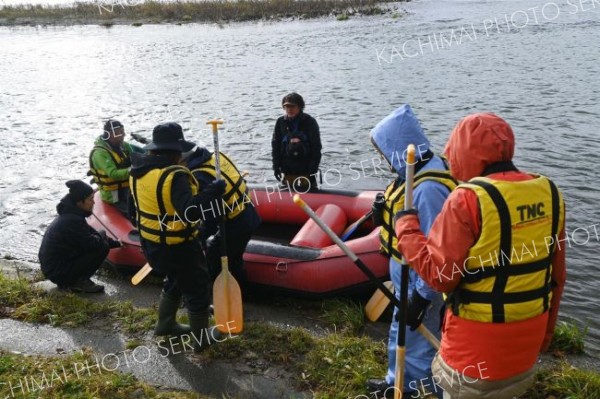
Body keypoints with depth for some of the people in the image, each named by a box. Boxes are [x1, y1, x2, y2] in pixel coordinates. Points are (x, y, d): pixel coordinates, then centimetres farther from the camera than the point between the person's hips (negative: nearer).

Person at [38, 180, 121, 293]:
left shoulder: (69, 213, 7)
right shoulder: (73, 220, -25)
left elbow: (91, 233, 16)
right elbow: (93, 244, -22)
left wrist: (116, 243, 15)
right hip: (58, 273, -10)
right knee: (102, 248, -15)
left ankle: (72, 280, 12)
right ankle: (78, 282, -2)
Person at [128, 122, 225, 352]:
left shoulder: (138, 171, 1)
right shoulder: (174, 176, -27)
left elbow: (133, 210, 13)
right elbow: (190, 211, -39)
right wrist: (212, 192, -30)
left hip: (151, 244, 8)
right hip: (177, 247, -8)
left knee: (176, 280, 30)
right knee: (197, 288, 10)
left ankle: (165, 324, 42)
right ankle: (201, 339, 21)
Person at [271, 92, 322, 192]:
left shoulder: (309, 122, -7)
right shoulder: (281, 122, 2)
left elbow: (316, 147, -7)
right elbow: (275, 145, 6)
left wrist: (313, 170, -11)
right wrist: (276, 167, 2)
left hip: (305, 171, -3)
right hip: (287, 171, 3)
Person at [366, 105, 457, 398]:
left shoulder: (428, 187, -32)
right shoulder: (415, 170, 0)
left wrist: (422, 296, -24)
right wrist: (385, 214, -1)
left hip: (417, 278, -11)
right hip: (406, 270, 11)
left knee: (417, 338, 8)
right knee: (401, 332, 28)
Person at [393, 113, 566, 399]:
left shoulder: (469, 199, -22)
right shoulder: (549, 193, -1)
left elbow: (439, 275, -19)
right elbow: (556, 275, 7)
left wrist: (405, 224, -7)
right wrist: (544, 334, 19)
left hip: (478, 340, -6)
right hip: (528, 337, 7)